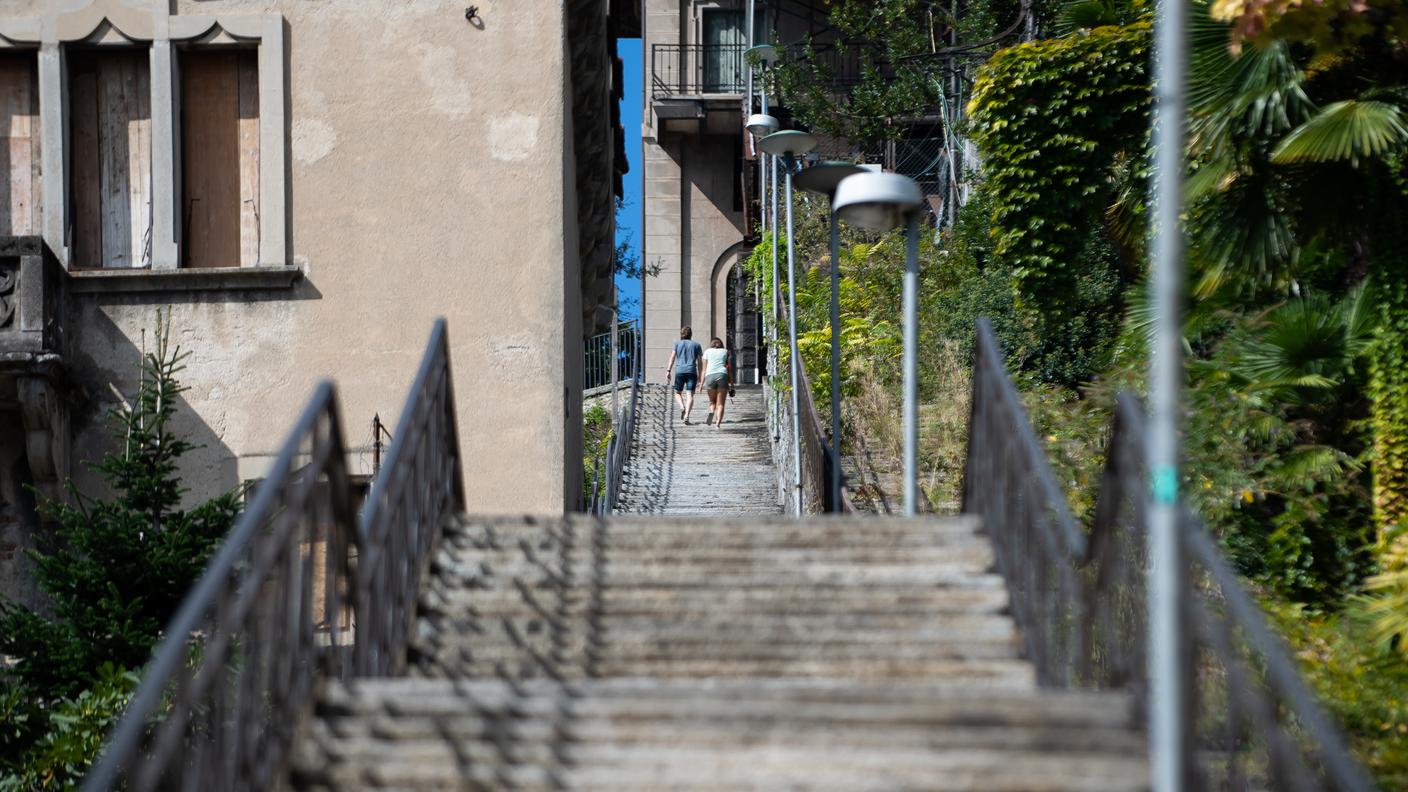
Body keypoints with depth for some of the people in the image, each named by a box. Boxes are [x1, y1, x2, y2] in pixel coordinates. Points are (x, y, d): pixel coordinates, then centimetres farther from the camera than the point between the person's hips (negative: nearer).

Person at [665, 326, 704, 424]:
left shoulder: (677, 343, 10)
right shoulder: (696, 344, 13)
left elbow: (672, 357, 0)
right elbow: (699, 362, 10)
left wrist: (668, 371, -4)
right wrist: (699, 376, 16)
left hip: (679, 371, 0)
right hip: (692, 371, 0)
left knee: (677, 393, 14)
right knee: (690, 395, -5)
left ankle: (682, 407, -13)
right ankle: (687, 415, -21)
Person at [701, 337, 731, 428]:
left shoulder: (707, 351, 19)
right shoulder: (726, 352, 20)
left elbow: (704, 369, 11)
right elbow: (729, 368, 12)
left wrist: (702, 384, 9)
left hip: (710, 376, 0)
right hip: (722, 376, 0)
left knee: (712, 401, 17)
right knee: (720, 403, 1)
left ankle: (711, 412, -14)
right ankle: (718, 422, -18)